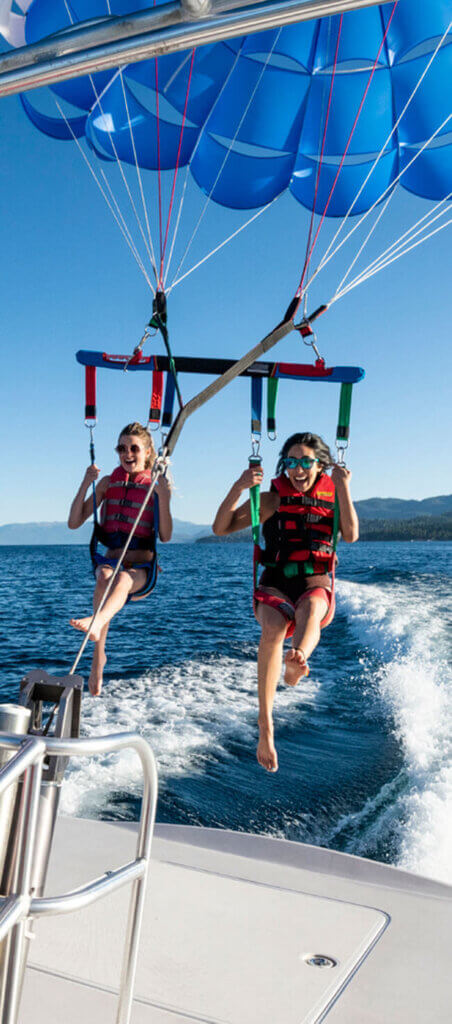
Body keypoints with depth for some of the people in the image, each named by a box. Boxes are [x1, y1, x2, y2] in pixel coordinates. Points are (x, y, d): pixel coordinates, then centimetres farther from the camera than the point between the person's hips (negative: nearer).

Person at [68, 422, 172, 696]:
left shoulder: (155, 485, 6)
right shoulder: (108, 483, 13)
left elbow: (165, 536, -4)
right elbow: (74, 523, 7)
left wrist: (164, 499, -17)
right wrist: (86, 485, -5)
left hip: (141, 568, -1)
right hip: (110, 560, 2)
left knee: (123, 578, -37)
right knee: (105, 576, -36)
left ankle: (96, 622, -67)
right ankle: (99, 653, -45)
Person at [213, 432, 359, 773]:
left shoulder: (331, 497, 12)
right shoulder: (272, 500, 10)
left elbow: (351, 535, -8)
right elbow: (221, 528, 2)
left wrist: (344, 488, -12)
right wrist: (239, 488, -11)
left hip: (316, 585, 1)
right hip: (275, 585, -1)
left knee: (310, 607, -37)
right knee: (273, 628, -34)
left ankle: (299, 659, -67)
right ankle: (265, 726, -40)